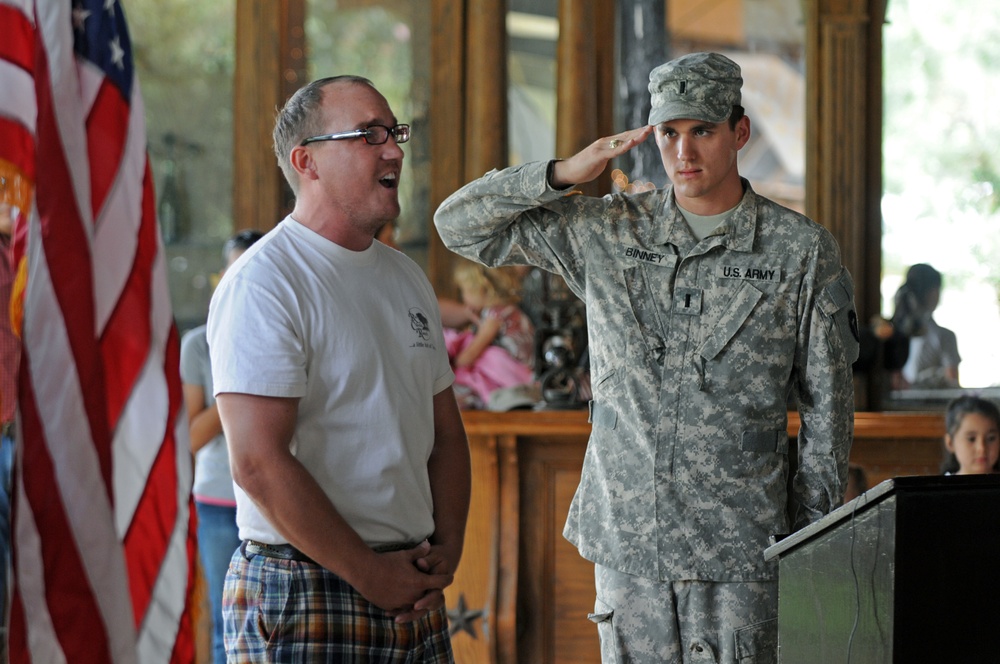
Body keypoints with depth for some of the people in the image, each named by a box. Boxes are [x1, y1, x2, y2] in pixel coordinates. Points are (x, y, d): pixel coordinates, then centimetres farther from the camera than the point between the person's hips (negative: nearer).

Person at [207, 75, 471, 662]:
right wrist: (371, 576, -15)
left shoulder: (407, 278, 14)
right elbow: (259, 463, -19)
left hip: (413, 594, 7)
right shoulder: (262, 284, -12)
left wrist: (447, 548, 3)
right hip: (304, 596, -7)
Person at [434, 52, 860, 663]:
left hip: (739, 545, -2)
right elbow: (460, 224, 9)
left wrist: (810, 538, 1)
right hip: (628, 537, 3)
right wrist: (565, 173, -4)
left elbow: (827, 411, 4)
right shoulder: (603, 233, 7)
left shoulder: (802, 251, 0)